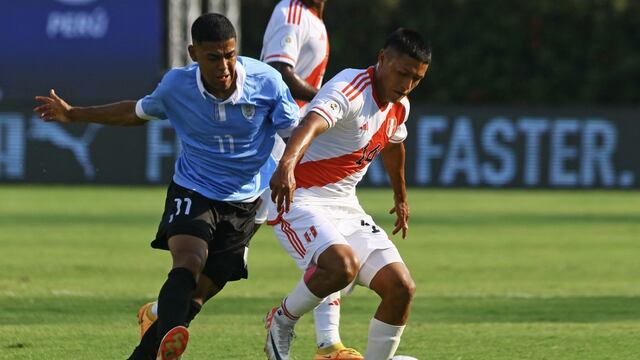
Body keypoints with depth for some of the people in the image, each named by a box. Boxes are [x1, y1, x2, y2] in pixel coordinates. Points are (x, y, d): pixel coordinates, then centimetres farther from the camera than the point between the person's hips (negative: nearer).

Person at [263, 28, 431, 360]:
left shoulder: (398, 107, 7)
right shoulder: (351, 90, -21)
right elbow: (311, 124, -42)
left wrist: (400, 198, 47)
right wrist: (287, 164, -62)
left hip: (345, 206, 8)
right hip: (299, 199, -8)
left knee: (401, 288, -6)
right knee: (343, 265, -34)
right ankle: (282, 321, -6)